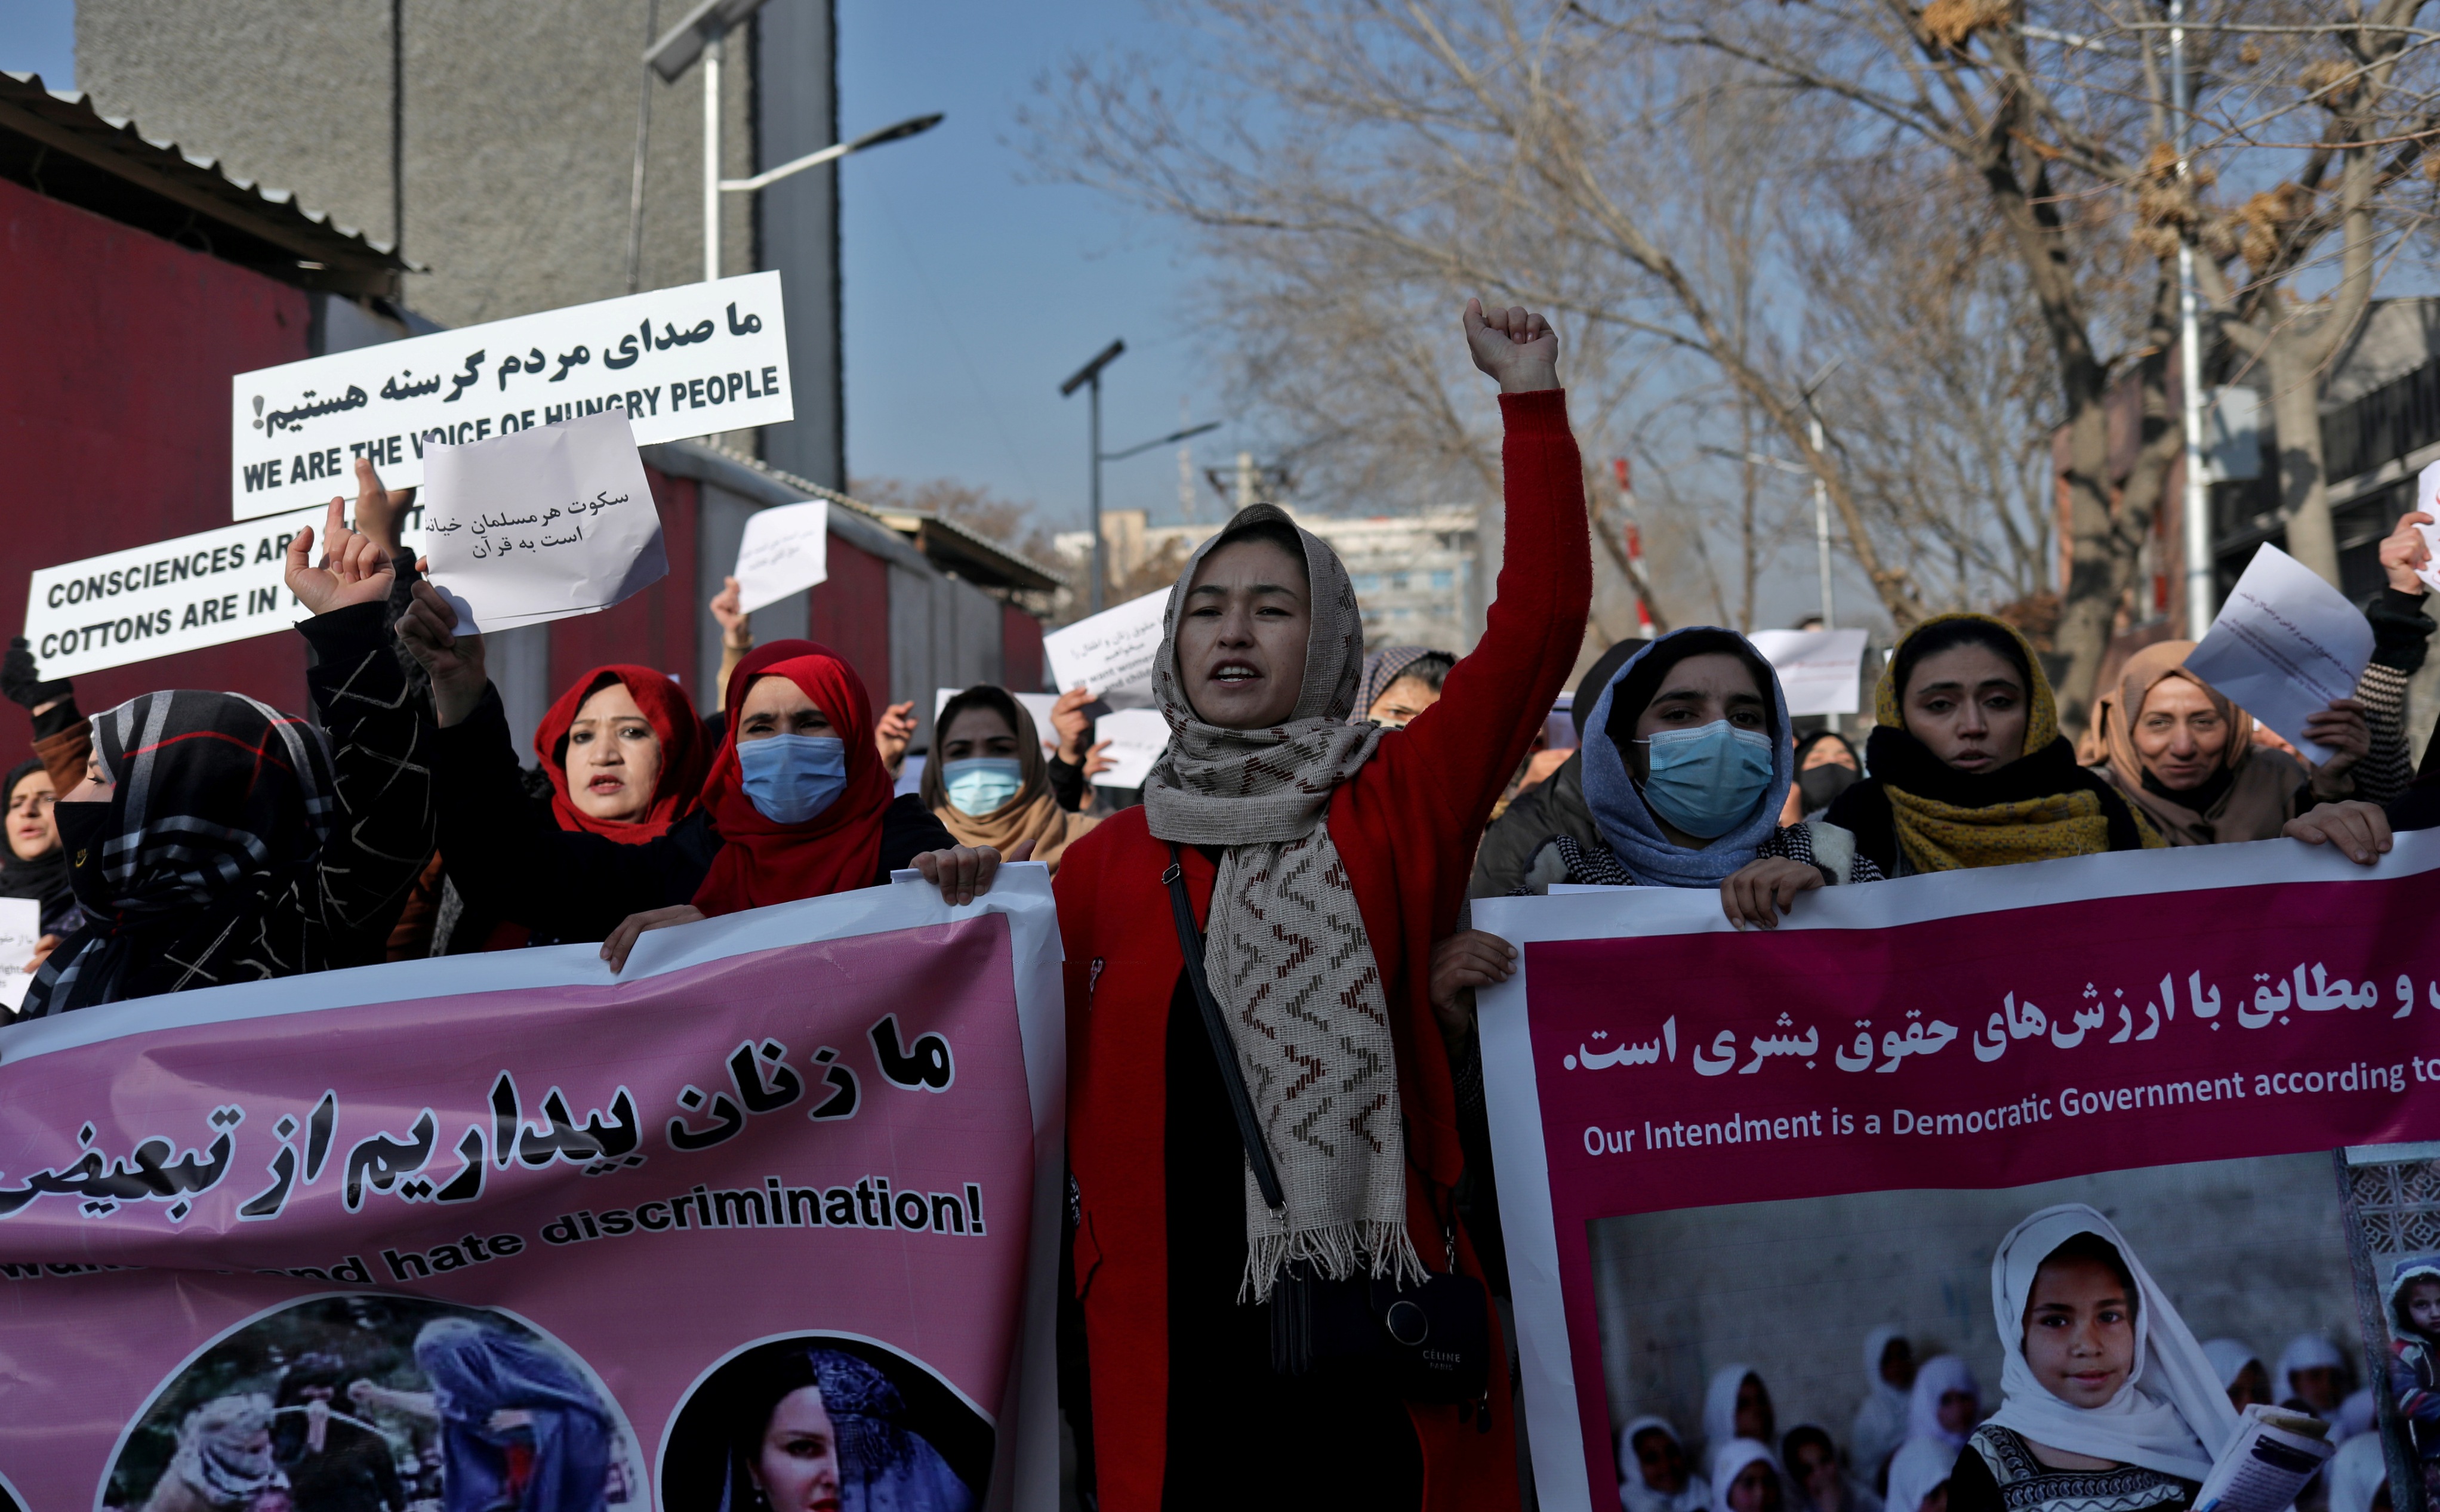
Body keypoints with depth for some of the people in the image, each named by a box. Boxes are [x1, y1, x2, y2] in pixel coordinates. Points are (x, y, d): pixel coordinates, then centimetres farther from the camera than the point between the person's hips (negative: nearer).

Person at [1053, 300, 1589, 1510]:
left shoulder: (1396, 809, 2)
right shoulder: (1102, 866, 8)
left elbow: (1540, 619, -6)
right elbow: (1055, 1100, 16)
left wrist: (1533, 404, -8)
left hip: (1374, 1356, -1)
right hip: (1171, 1352, 2)